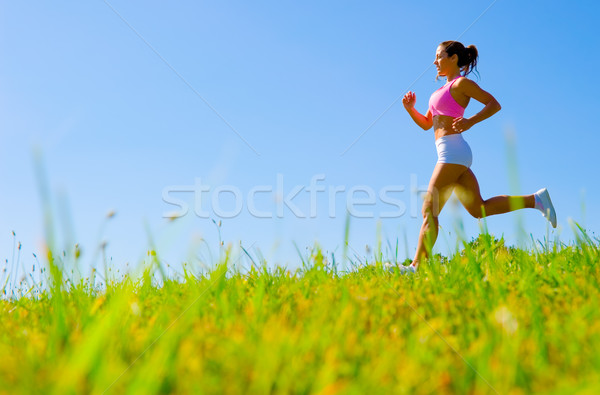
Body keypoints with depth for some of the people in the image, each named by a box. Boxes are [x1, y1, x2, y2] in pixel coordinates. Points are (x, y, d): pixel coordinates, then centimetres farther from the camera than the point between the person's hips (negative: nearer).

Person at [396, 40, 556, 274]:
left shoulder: (461, 83, -2)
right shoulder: (445, 88, 23)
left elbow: (495, 104, -6)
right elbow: (426, 124, 23)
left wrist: (470, 121, -20)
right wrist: (410, 109, 7)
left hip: (453, 150, -10)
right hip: (450, 153, 10)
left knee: (429, 210, -11)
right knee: (479, 209, 8)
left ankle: (417, 266, -10)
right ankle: (536, 199, 8)